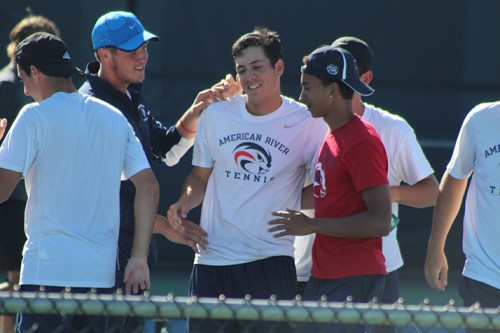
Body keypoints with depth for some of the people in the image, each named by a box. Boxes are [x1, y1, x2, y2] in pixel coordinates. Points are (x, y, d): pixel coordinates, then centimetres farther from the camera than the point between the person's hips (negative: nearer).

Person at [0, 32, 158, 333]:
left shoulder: (35, 117, -5)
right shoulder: (115, 118, 13)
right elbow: (149, 188, 9)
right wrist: (139, 258, 10)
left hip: (46, 271, -6)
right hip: (101, 273, 6)